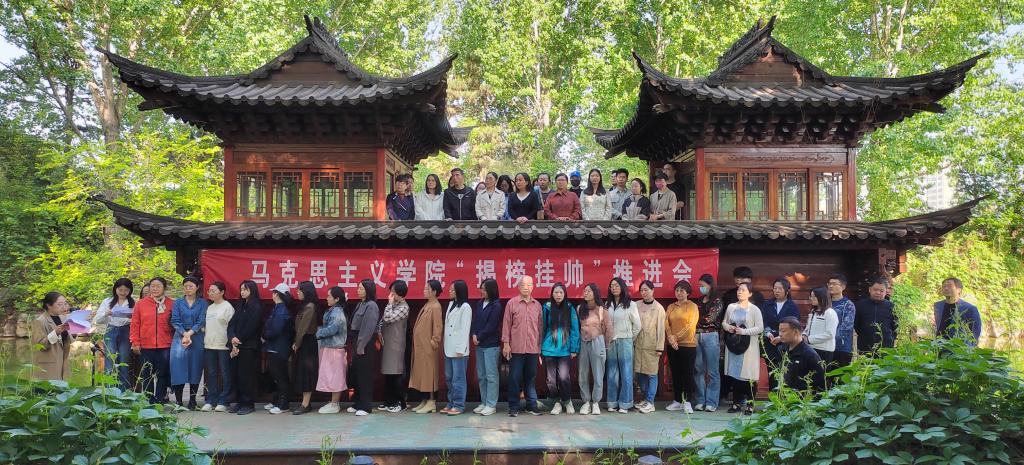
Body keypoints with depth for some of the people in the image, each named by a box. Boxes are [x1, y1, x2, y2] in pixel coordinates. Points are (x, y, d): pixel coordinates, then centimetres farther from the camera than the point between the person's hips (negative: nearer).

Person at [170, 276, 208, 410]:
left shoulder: (203, 303, 7)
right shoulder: (178, 302, 9)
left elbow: (201, 321, -3)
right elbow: (175, 321, 0)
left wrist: (190, 333, -15)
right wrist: (184, 334, -14)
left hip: (197, 338, 0)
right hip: (180, 337, 0)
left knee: (195, 368, 1)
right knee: (178, 365, -8)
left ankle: (192, 401, 9)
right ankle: (178, 401, -4)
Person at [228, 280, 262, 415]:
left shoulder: (256, 308, -5)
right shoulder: (240, 306, 17)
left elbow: (250, 328, -11)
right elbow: (232, 323, 7)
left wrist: (239, 340, -9)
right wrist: (233, 338, -10)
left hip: (249, 347, -7)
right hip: (237, 346, 7)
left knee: (247, 375, -5)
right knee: (238, 374, 7)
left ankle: (249, 404, 1)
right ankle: (240, 402, 14)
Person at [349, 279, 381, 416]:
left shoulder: (371, 306, -12)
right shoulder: (361, 304, 13)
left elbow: (369, 328, -17)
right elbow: (355, 326, 13)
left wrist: (361, 346, -18)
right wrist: (356, 345, 8)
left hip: (366, 345, -8)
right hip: (358, 343, 8)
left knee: (365, 375, -3)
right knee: (356, 374, 12)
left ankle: (366, 406, 4)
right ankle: (358, 404, 22)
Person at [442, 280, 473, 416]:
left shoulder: (465, 307, -9)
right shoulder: (451, 304, 13)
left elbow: (465, 329, -12)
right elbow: (447, 325, 14)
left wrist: (461, 349, -15)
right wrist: (445, 344, 9)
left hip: (458, 349, -8)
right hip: (449, 348, 8)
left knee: (458, 378, -2)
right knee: (449, 378, 12)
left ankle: (459, 405, 5)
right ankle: (451, 403, 21)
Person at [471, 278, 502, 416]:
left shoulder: (496, 306, -9)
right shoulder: (480, 303, 11)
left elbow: (491, 326, -13)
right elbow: (475, 320, 9)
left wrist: (479, 337, -9)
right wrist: (473, 335, -6)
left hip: (491, 345, -7)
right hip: (479, 344, 7)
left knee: (491, 375, -3)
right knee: (481, 375, 11)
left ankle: (491, 405, 2)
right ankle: (484, 402, 20)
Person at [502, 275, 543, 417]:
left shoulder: (537, 305, 9)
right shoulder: (511, 303, 0)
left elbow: (540, 326, 12)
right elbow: (506, 324, 0)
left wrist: (540, 346, 10)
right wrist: (506, 344, -4)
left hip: (533, 348, 3)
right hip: (516, 348, -3)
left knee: (531, 378, 9)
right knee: (515, 378, 2)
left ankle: (531, 405, 18)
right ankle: (513, 407, 10)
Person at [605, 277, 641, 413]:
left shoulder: (630, 304, -2)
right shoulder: (607, 304, 8)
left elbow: (637, 325, 3)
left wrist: (630, 339, 6)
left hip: (625, 342, -3)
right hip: (610, 342, 3)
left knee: (626, 373, -1)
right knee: (612, 374, 6)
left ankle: (625, 404, 5)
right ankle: (613, 403, 13)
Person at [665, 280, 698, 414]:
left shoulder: (692, 306, -2)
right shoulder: (671, 307, 11)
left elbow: (690, 325, -10)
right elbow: (666, 323, 3)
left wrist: (676, 337, -13)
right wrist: (670, 338, -12)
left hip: (688, 345, -4)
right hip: (672, 346, 4)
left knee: (687, 373, -1)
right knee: (675, 373, 9)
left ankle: (687, 402, 4)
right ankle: (677, 401, 16)